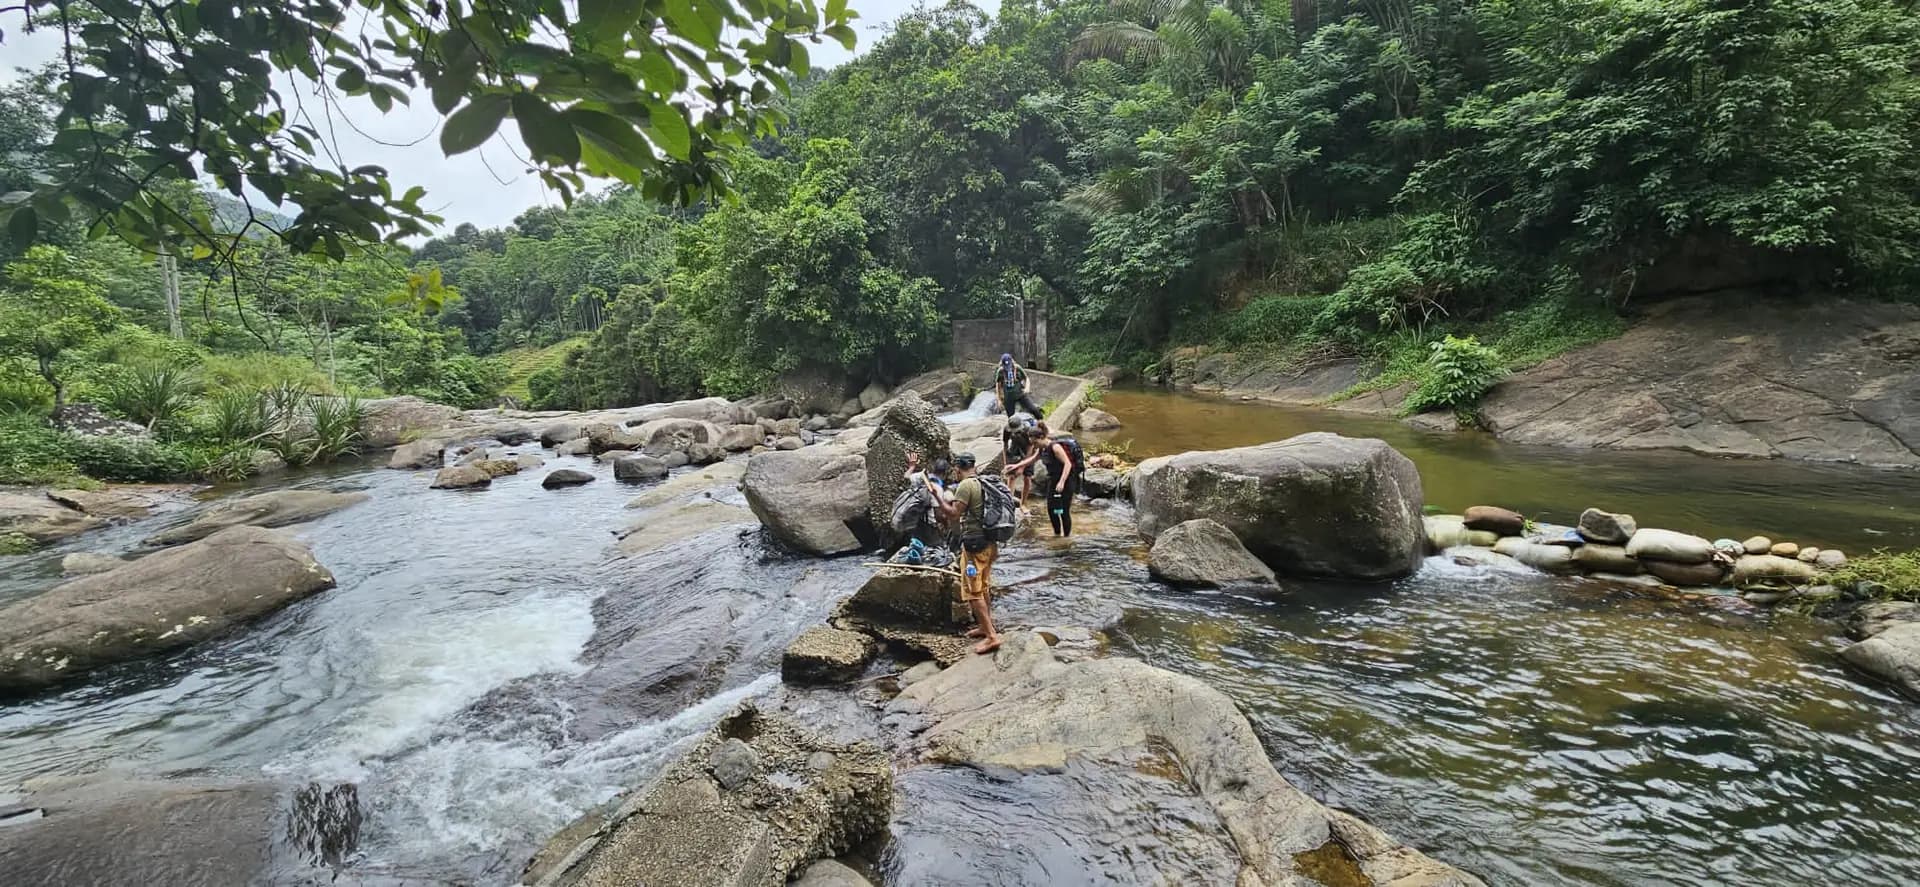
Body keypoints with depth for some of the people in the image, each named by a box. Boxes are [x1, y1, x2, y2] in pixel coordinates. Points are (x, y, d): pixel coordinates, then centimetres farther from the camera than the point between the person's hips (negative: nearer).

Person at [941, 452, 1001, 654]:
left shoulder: (966, 485, -16)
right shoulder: (983, 482, 11)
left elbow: (953, 513, -20)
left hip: (974, 544, -9)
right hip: (989, 542, 9)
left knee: (973, 592, -5)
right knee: (984, 588, 20)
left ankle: (991, 636, -7)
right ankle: (985, 626, 32)